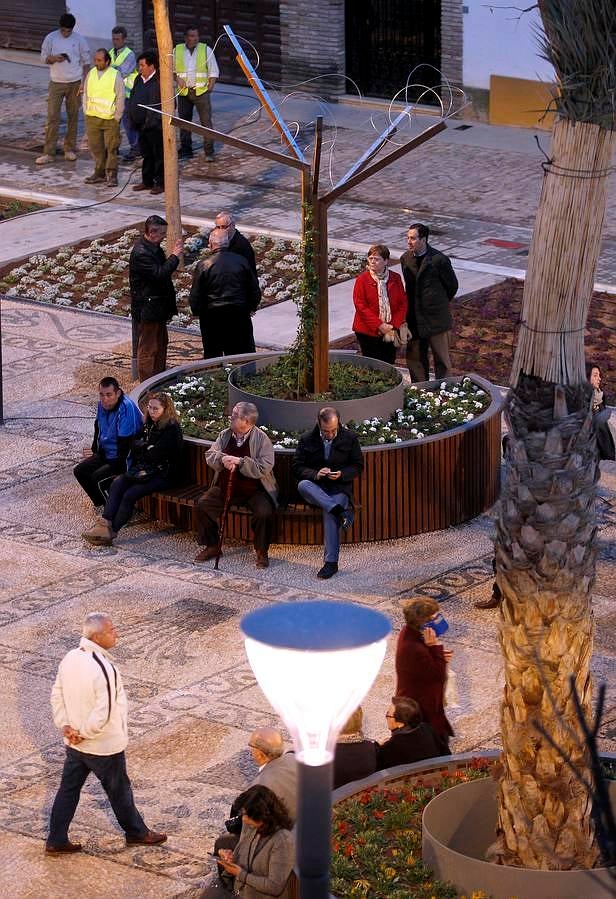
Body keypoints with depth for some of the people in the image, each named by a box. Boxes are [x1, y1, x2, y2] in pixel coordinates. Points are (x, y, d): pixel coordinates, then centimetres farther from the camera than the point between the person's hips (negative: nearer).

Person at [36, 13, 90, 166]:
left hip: (74, 83, 1)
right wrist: (54, 58, -20)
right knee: (52, 117, -5)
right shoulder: (51, 38, -3)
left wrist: (84, 82, -6)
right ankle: (48, 153, -4)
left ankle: (70, 149, 20)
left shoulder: (79, 39, -3)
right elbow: (44, 58, 2)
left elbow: (86, 61, 2)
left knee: (73, 116, 8)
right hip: (56, 83, -1)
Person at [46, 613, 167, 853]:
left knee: (68, 789, 17)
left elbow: (57, 694, 4)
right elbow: (103, 714, -30)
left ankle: (56, 841, 24)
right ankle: (136, 832, 35)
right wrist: (84, 733, -14)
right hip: (105, 746, -7)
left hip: (74, 744, 7)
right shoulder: (104, 669, -30)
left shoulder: (70, 658, -6)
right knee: (119, 790, 15)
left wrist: (65, 725, 2)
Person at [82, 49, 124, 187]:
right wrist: (86, 112, 10)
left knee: (111, 148, -2)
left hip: (110, 119, -5)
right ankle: (100, 173, 17)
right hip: (92, 117, 5)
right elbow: (86, 94, 16)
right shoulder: (91, 73, 8)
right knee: (95, 147, 7)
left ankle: (112, 175, 4)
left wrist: (116, 117, -6)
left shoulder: (115, 76, -5)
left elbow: (120, 98, -3)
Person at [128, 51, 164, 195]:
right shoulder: (139, 79, 11)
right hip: (142, 126, 8)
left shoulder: (160, 81, -14)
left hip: (155, 126, -8)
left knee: (159, 154, 1)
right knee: (146, 154, 16)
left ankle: (160, 183, 7)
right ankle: (147, 181, 25)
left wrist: (151, 121, -16)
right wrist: (133, 120, 11)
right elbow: (132, 100, 19)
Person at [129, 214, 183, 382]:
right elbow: (159, 274, -31)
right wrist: (174, 256, -21)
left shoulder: (153, 247, 7)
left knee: (161, 343, 21)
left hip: (157, 308, 10)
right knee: (148, 349, 0)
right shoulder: (140, 253, -24)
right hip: (147, 310, -10)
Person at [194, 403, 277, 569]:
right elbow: (210, 455, 1)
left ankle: (261, 552, -7)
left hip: (254, 489, -5)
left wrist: (240, 461, -27)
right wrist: (222, 459, -22)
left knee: (264, 512, -30)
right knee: (203, 504, -13)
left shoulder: (261, 439, -11)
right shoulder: (225, 435, 5)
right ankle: (211, 546, 6)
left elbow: (264, 468, -20)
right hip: (226, 487, 5)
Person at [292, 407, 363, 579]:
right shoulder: (307, 440, 5)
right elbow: (296, 467, 2)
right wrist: (315, 474, -18)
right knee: (303, 485, -34)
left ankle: (331, 562, -31)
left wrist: (341, 474, -14)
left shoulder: (350, 438, 4)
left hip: (339, 487, -2)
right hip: (315, 488, 2)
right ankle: (340, 511, -40)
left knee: (329, 512, -32)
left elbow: (357, 466, 7)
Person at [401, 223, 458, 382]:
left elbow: (452, 285, -2)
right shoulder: (405, 259, 4)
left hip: (436, 317, -6)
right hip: (414, 318, 6)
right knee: (414, 359, 11)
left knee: (441, 360, 2)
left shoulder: (439, 260, -14)